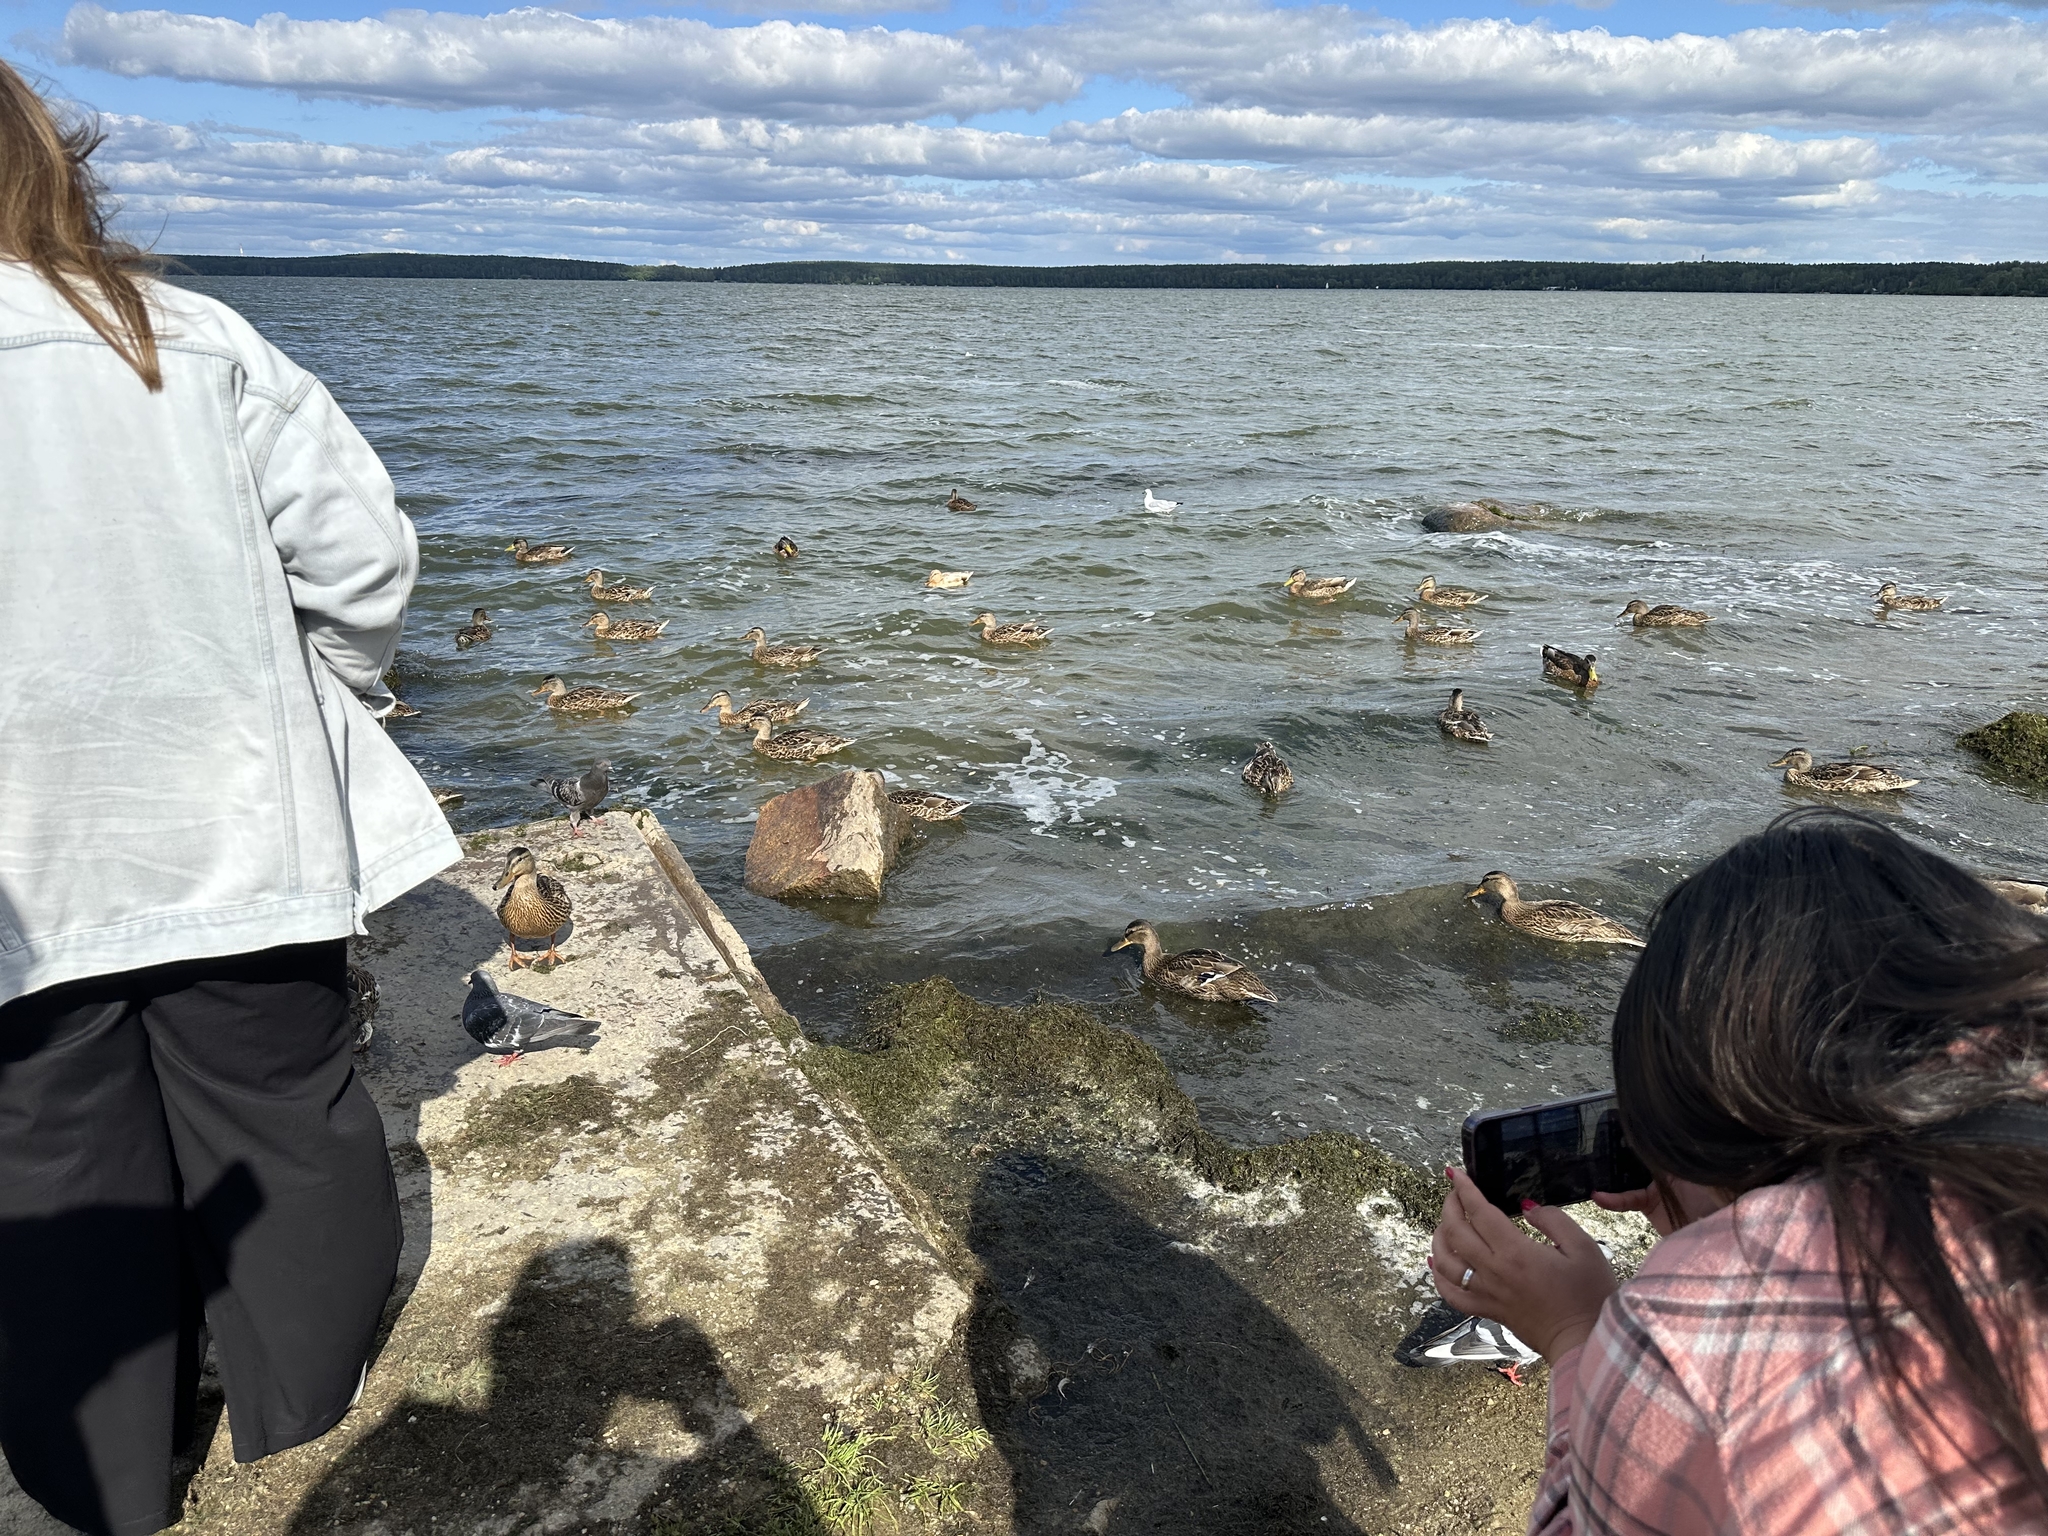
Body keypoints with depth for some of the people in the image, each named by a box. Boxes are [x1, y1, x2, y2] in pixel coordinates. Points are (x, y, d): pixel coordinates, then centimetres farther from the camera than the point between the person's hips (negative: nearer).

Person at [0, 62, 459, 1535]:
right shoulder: (198, 341, -1)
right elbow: (363, 547, -5)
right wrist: (322, 695, 11)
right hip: (231, 833, 3)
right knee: (278, 1110, 18)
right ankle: (299, 1392, 37)